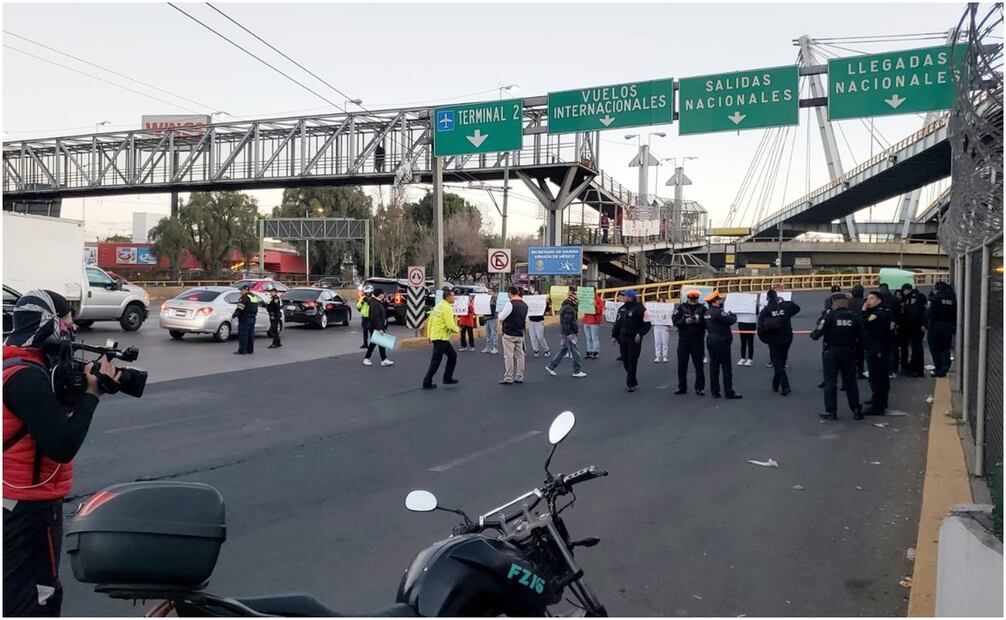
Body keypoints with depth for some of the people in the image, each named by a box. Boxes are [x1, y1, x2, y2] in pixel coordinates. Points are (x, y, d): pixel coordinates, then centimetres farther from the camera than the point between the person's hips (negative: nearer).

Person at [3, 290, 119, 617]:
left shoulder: (17, 362, 6)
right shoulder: (27, 376, -25)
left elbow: (53, 413, 11)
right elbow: (63, 445, -28)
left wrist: (81, 384, -6)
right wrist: (91, 393, -20)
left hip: (17, 498, 10)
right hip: (29, 505, -10)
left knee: (17, 589, 24)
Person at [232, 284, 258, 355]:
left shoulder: (244, 297, -14)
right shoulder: (254, 297, 16)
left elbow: (239, 308, -21)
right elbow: (256, 309, 22)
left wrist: (233, 316, -18)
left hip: (244, 319, -9)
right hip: (252, 318, 9)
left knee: (242, 334, -6)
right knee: (250, 334, 12)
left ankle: (242, 350, -6)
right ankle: (250, 350, 15)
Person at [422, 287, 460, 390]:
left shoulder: (438, 305, 11)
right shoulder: (447, 308, -17)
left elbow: (430, 321, 14)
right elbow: (450, 325, -22)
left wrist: (430, 335, 18)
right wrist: (457, 330, -2)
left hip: (435, 335, 9)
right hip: (441, 338, -9)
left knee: (452, 355, 17)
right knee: (436, 361, -3)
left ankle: (447, 378, 20)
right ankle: (427, 383, 1)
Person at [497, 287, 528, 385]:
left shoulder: (510, 304, -16)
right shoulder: (525, 305, 8)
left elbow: (501, 317, -12)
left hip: (509, 334, -7)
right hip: (520, 334, 7)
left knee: (508, 356, -3)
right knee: (520, 355, 10)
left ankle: (508, 378, -1)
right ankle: (519, 377, 15)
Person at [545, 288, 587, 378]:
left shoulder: (565, 306, 15)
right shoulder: (568, 308, -19)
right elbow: (566, 322, -23)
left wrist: (576, 328, 24)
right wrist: (569, 334, -23)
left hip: (568, 332, 11)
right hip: (568, 333, -11)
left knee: (563, 350, 16)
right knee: (575, 352, -3)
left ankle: (550, 366, 18)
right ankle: (577, 371, 5)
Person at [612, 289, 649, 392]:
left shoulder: (639, 308, -8)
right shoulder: (622, 308, 14)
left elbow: (646, 324, -10)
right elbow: (618, 323, 22)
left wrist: (640, 334, -19)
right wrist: (614, 335, 18)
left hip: (634, 340, -7)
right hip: (623, 339, 7)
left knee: (632, 362, -5)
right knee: (625, 361, 9)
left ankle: (630, 384, -1)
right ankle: (633, 382, 23)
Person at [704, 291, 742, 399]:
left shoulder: (707, 312, 9)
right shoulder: (718, 312, -19)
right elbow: (731, 321, -21)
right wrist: (732, 314, 3)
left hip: (710, 340, 9)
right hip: (721, 341, -9)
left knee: (713, 366, 10)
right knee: (726, 367, -2)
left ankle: (714, 391, 13)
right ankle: (729, 392, 0)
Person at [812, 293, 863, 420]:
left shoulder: (830, 316, -12)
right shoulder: (854, 317, 0)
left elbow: (819, 332, -14)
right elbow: (860, 336, 2)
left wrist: (813, 335, 7)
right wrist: (852, 344, 16)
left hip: (832, 352, -4)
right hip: (849, 352, 4)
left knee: (830, 381, 4)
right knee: (850, 381, 13)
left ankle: (831, 411, 3)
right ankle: (856, 409, 17)